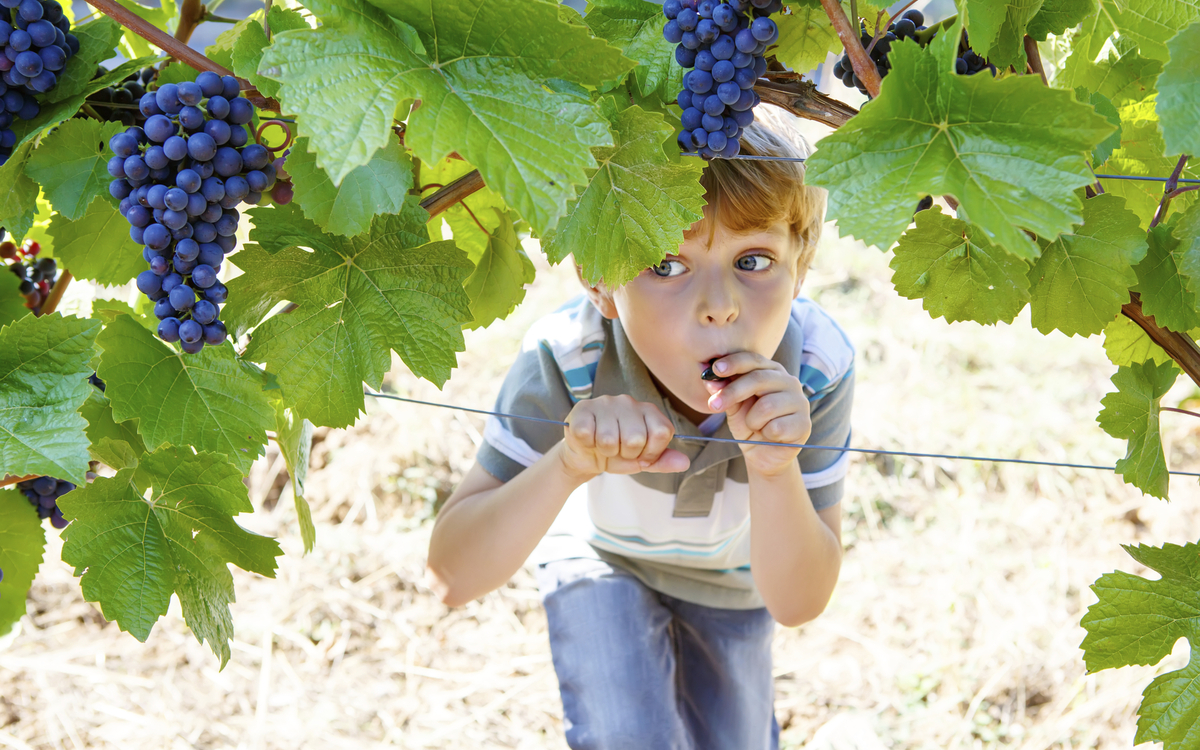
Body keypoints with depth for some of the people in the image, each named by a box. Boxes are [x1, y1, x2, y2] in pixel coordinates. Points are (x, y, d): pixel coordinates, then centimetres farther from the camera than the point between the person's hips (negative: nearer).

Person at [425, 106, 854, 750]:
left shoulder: (817, 369, -35)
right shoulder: (566, 358, -38)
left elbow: (796, 603, -30)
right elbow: (453, 578, -38)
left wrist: (775, 472, -49)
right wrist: (567, 465, -55)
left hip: (729, 577, 2)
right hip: (600, 557, -2)